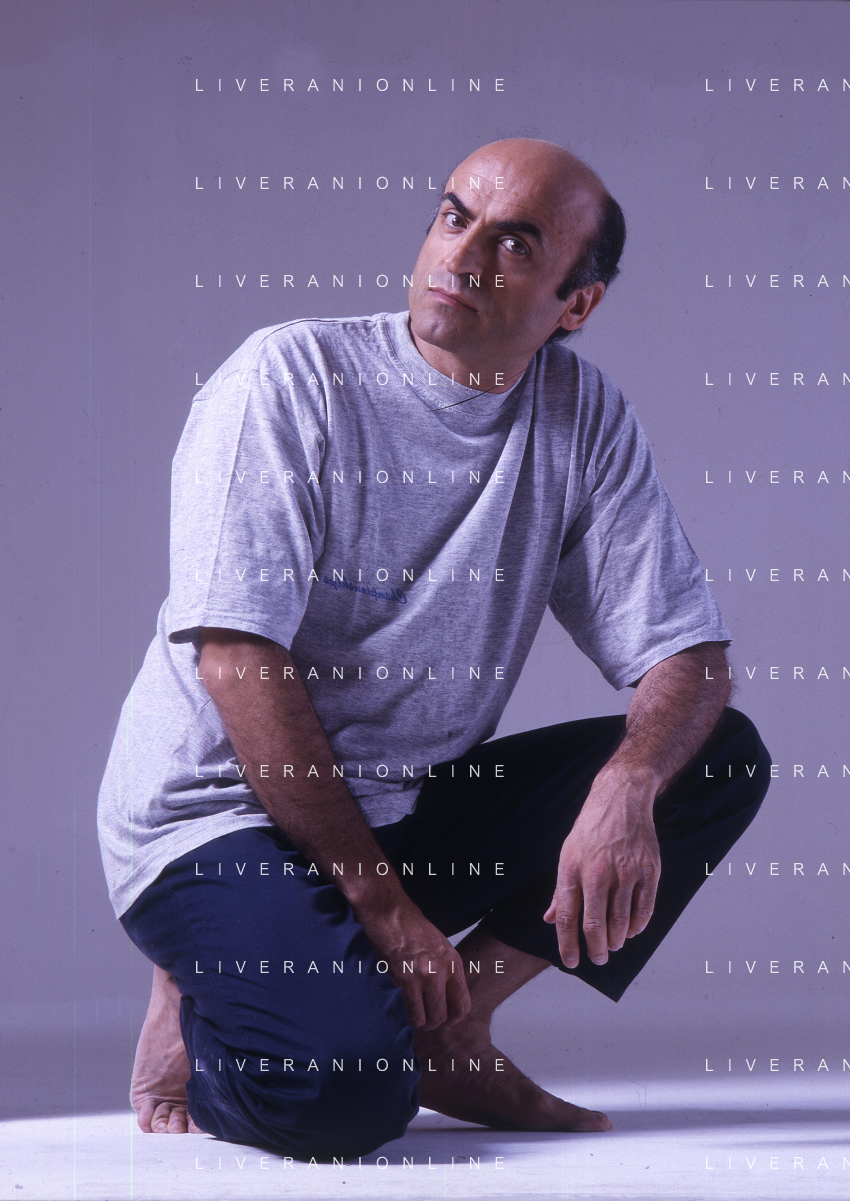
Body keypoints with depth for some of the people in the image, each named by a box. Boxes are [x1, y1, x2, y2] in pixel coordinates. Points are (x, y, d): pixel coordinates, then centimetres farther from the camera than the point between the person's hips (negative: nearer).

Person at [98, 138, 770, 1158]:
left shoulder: (584, 417, 1)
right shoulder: (287, 378, -14)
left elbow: (686, 654, -3)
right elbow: (239, 660, -20)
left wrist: (624, 789, -27)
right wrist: (381, 901, -22)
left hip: (415, 812, 6)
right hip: (221, 815, -6)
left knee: (719, 758, -9)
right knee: (345, 1090, -32)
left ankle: (452, 1030, -3)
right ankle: (201, 1009, 4)